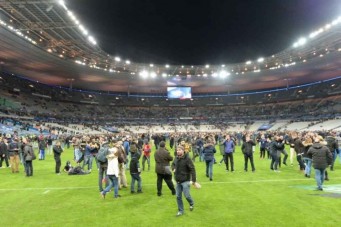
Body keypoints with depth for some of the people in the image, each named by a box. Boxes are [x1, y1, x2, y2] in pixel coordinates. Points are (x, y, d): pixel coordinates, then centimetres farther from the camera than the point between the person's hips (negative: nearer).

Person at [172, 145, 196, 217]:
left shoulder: (187, 159, -16)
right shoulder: (176, 158, 4)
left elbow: (192, 169, -18)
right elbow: (173, 164, 25)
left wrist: (194, 180, -22)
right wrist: (173, 168, 2)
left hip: (185, 181, -6)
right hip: (178, 181, 6)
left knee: (187, 195, -2)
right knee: (178, 196, 9)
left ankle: (191, 204, 33)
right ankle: (180, 211, 25)